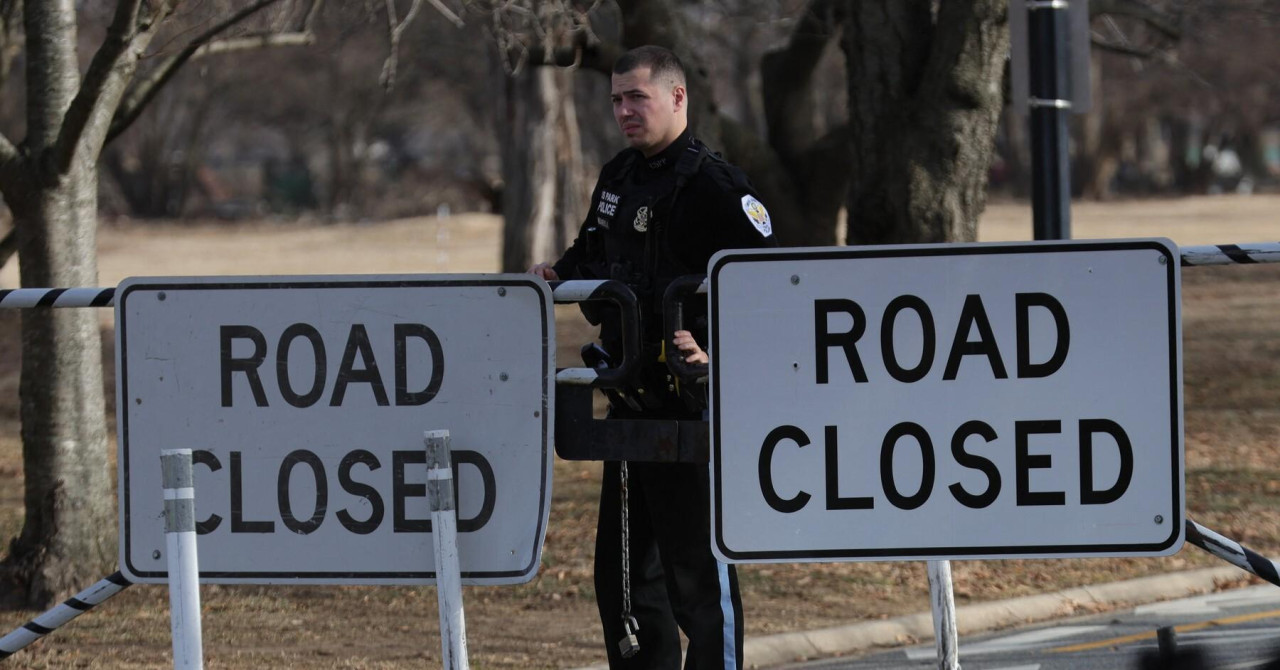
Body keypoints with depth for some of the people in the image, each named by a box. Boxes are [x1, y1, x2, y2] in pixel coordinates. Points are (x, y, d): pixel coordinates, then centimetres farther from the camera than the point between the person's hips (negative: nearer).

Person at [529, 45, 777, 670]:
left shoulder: (714, 186, -13)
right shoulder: (617, 178, 13)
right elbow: (594, 254, 31)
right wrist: (558, 275, 12)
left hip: (691, 402, -9)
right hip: (630, 399, 9)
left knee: (696, 571, -5)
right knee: (622, 569, 14)